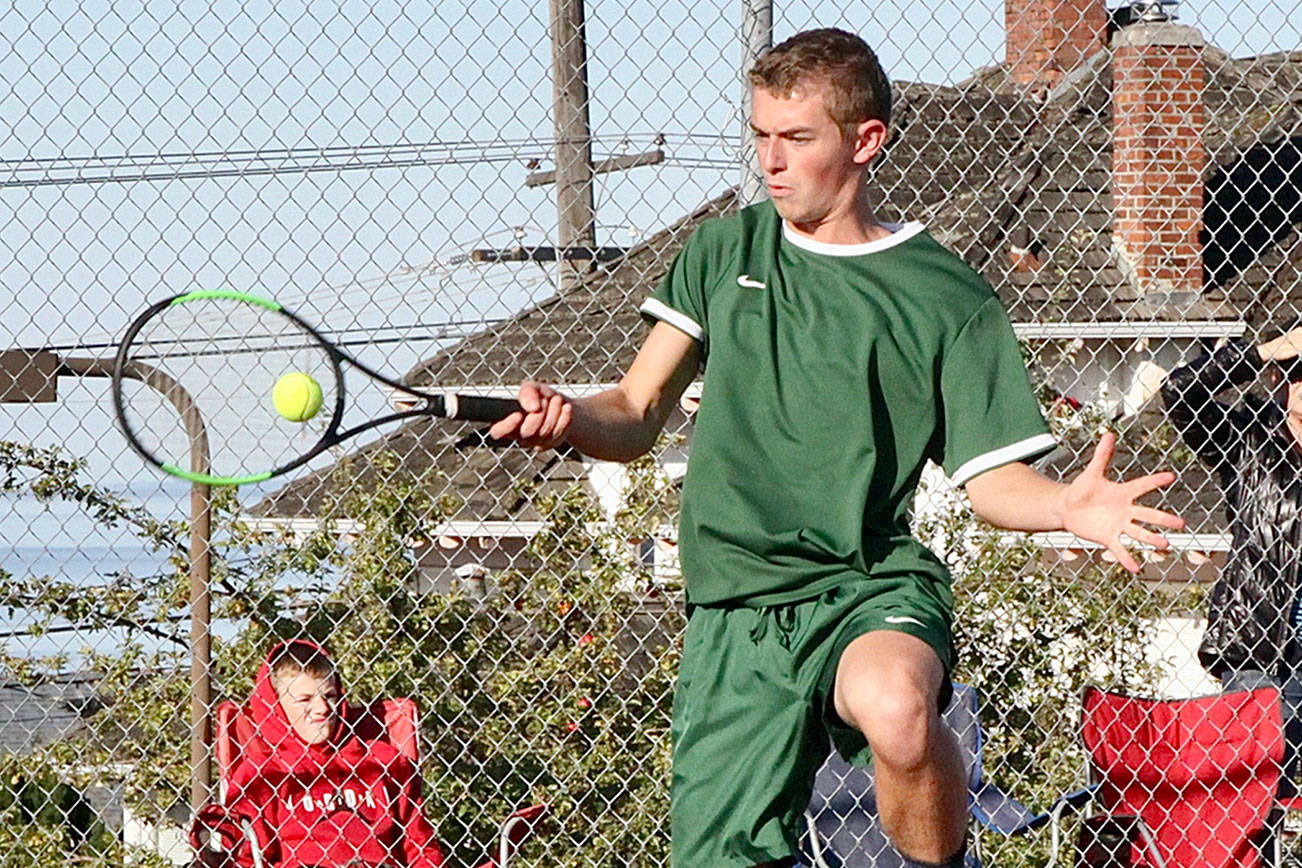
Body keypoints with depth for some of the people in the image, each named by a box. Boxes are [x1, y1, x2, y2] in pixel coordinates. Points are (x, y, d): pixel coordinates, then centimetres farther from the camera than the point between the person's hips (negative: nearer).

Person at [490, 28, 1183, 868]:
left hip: (874, 587, -3)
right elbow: (635, 417, 14)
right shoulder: (722, 254, 13)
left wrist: (1069, 506, -18)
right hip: (734, 612, 3)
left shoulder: (948, 296, 4)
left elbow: (992, 478, 4)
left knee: (895, 705, -38)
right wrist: (571, 420, -9)